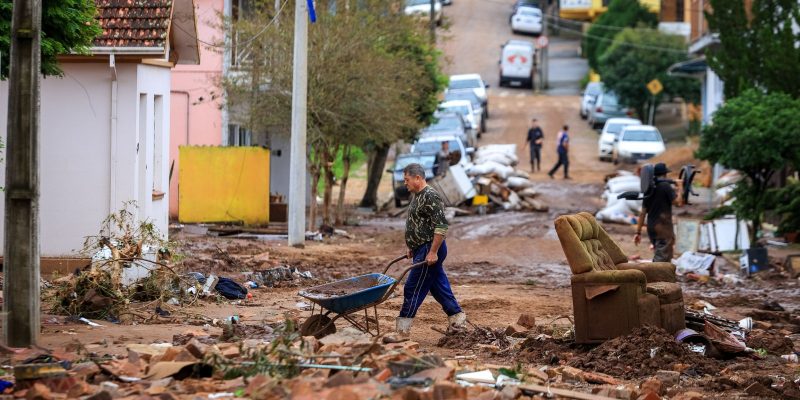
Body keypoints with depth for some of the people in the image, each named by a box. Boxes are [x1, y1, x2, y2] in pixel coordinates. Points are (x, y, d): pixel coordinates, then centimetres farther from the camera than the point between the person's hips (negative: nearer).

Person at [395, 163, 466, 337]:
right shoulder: (417, 196, 14)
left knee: (413, 288, -8)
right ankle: (457, 320, 21)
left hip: (429, 250, -10)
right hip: (422, 250, 10)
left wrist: (433, 252, -25)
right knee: (439, 287, 14)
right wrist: (412, 247, 23)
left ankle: (402, 330, -5)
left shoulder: (430, 197, -18)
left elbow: (441, 227, -24)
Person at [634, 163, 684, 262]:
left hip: (651, 228, 7)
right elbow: (677, 202, -16)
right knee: (662, 258, -10)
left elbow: (643, 213, 13)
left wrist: (638, 232, 15)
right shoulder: (666, 186, -9)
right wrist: (680, 188, -1)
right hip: (663, 228, -7)